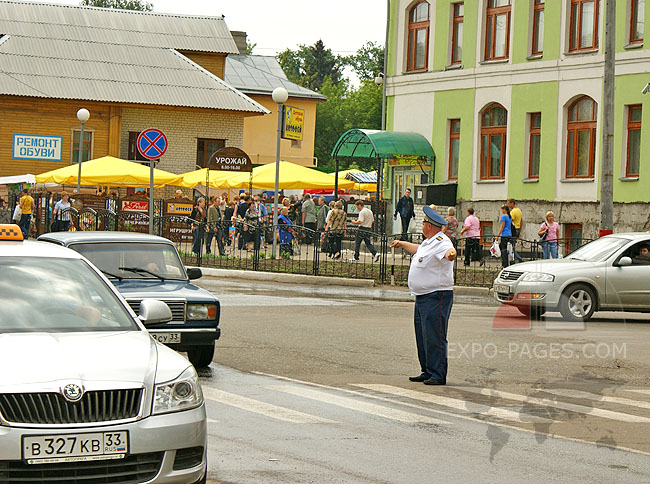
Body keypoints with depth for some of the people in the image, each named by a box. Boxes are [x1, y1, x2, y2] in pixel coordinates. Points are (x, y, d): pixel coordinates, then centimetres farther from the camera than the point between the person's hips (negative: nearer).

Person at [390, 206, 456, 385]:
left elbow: (449, 251, -39)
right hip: (422, 297, 10)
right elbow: (417, 249, 38)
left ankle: (438, 375, -8)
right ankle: (427, 372, 20)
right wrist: (401, 244, 53)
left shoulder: (441, 242, -16)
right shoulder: (428, 242, 16)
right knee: (422, 336, 13)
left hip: (436, 297, -10)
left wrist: (451, 254, -62)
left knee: (434, 337, -10)